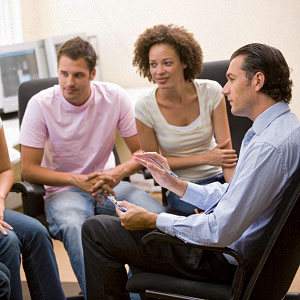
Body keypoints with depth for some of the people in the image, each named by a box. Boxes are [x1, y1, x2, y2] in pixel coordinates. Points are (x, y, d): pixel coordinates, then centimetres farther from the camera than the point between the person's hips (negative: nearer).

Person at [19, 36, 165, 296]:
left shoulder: (114, 97, -4)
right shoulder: (41, 104, -9)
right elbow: (29, 169, -9)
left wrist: (119, 172, -22)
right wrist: (77, 181, -22)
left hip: (108, 184, 3)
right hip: (62, 190, -2)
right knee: (75, 228, -38)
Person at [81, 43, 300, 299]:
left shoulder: (270, 145, -28)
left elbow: (222, 232, -29)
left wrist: (153, 220, -18)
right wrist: (174, 183, 9)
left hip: (224, 257, -10)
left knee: (96, 230, -4)